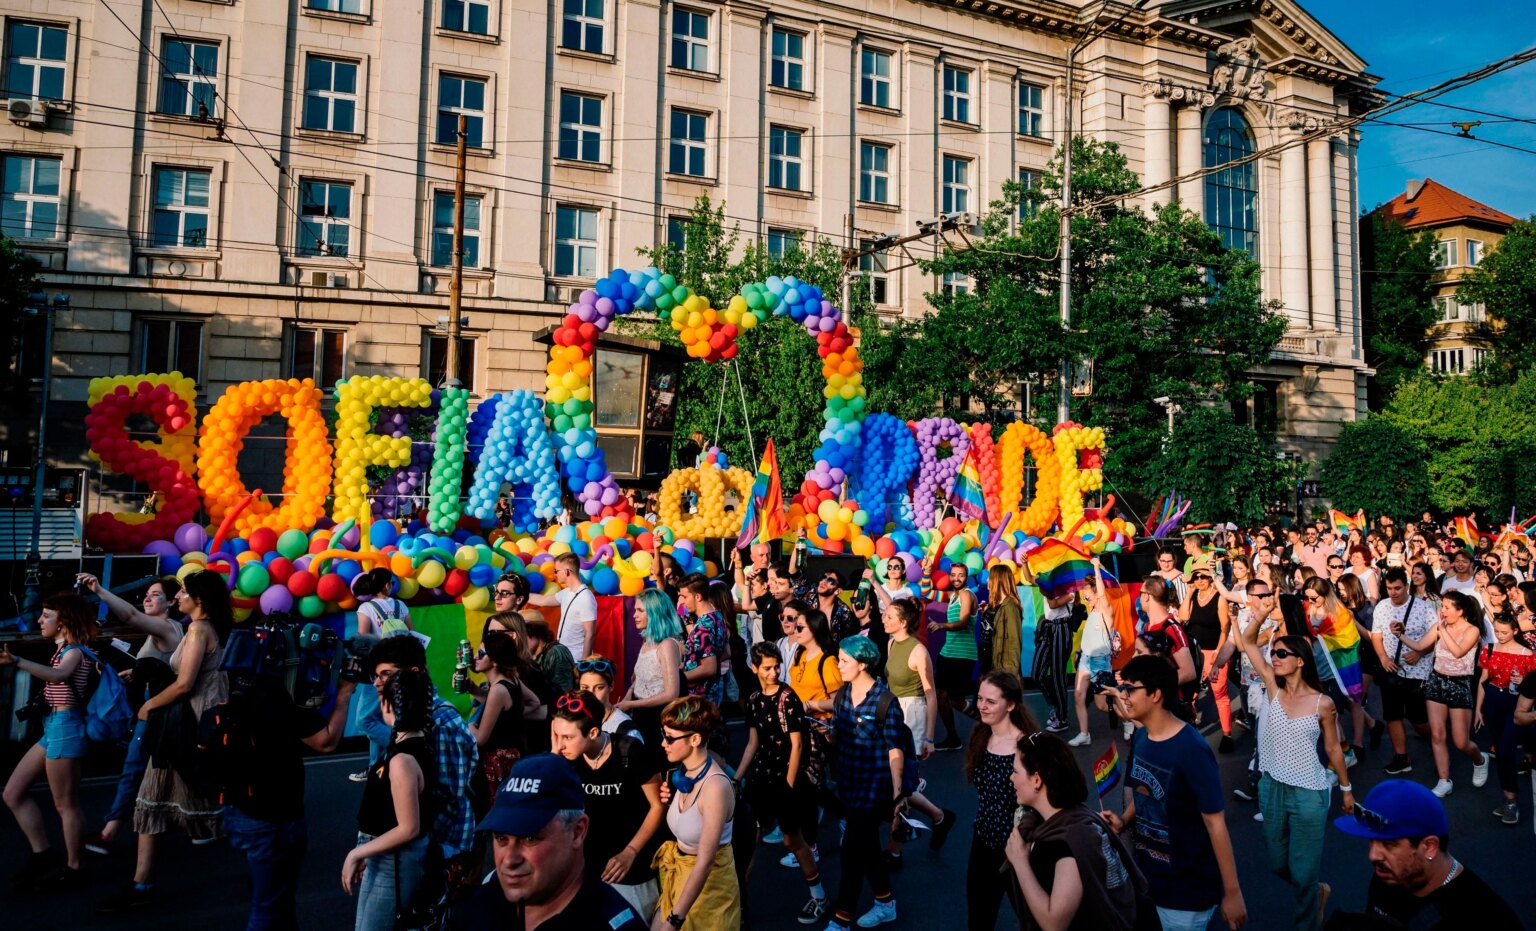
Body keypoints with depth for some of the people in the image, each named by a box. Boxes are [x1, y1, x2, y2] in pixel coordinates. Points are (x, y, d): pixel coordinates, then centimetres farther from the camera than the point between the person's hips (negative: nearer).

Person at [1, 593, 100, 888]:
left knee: (66, 804, -1)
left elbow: (58, 676, -35)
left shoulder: (74, 651, -14)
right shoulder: (64, 650, 15)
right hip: (53, 727, 10)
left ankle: (73, 869, 9)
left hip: (66, 727, -10)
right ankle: (42, 853, 19)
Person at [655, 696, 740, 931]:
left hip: (708, 879, -7)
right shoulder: (684, 772, -6)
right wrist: (668, 802, -6)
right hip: (678, 870, 7)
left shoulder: (715, 787, -29)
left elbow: (705, 862, -29)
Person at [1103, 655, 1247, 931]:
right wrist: (1124, 821, -6)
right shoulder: (1140, 737, -1)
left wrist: (1232, 892, -16)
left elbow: (1215, 823, -20)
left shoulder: (1192, 750, -24)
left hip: (1188, 887, -7)